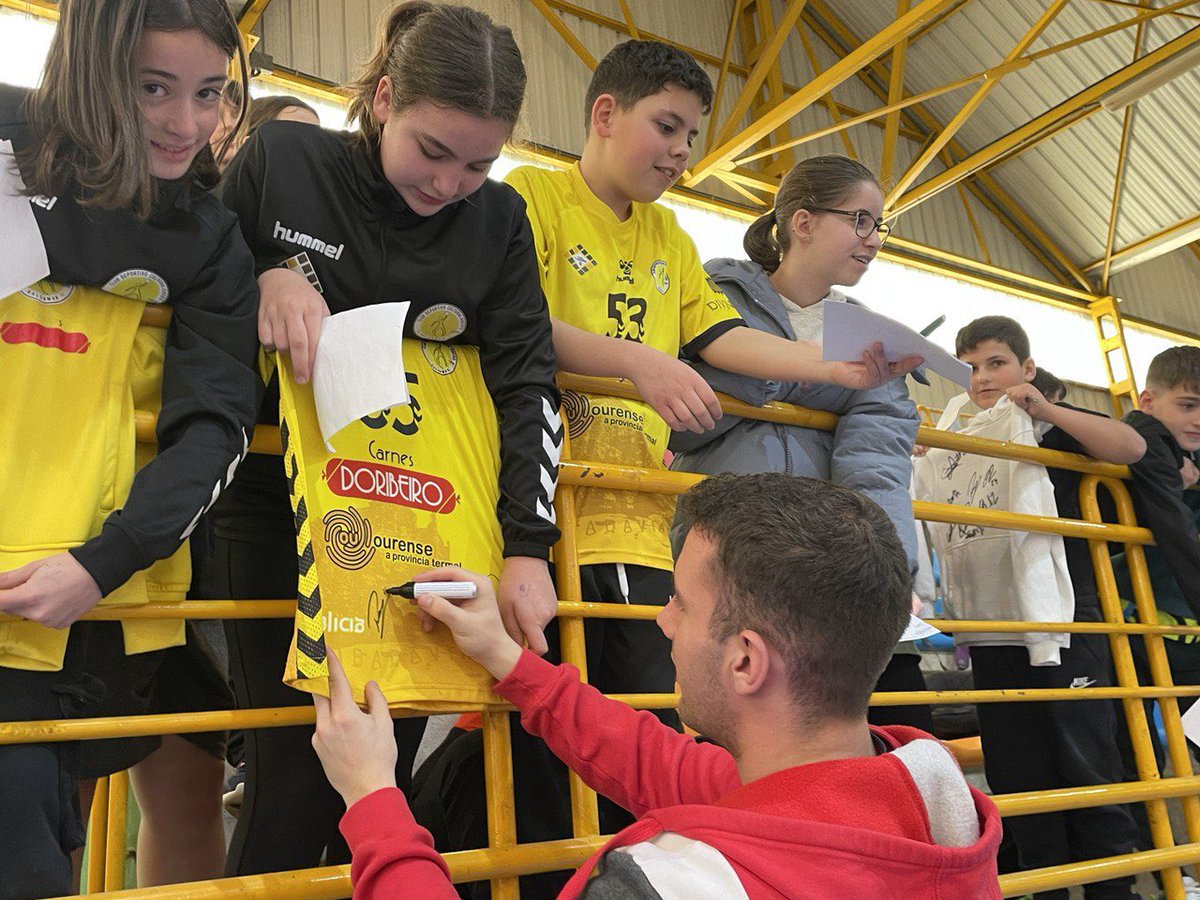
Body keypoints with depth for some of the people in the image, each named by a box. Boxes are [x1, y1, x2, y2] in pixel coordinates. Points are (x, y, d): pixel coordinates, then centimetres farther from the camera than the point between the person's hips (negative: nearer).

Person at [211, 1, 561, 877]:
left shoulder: (498, 220, 0)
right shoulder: (281, 159, -4)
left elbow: (528, 381, -5)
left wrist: (526, 546, -14)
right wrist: (267, 279, -15)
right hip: (282, 511, -1)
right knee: (297, 783, -3)